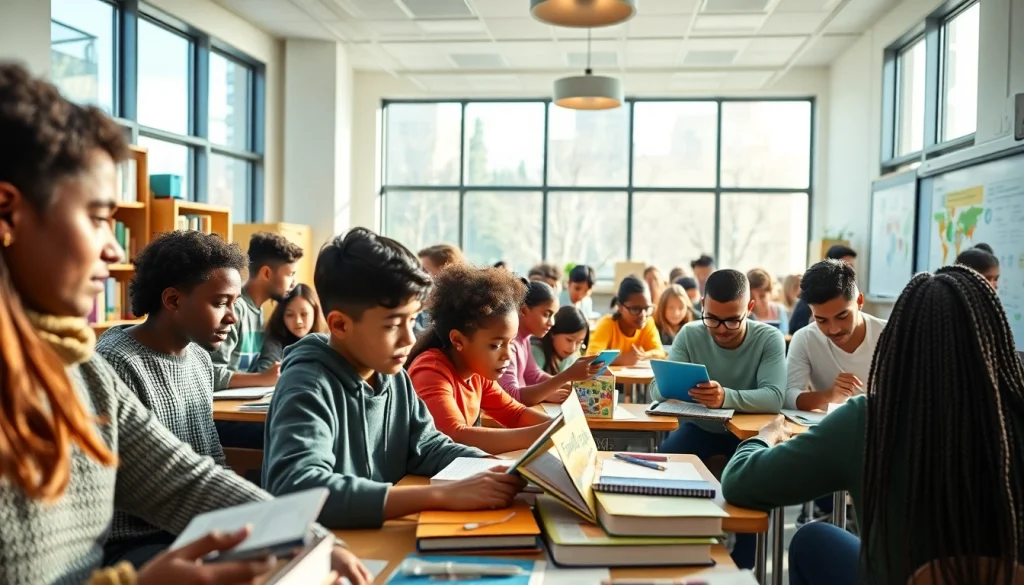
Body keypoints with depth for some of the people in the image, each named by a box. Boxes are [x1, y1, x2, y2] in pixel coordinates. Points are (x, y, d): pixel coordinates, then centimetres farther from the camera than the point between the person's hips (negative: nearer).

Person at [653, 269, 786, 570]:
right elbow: (659, 388, -17)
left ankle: (742, 567, -11)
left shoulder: (769, 339, -16)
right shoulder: (690, 334, -11)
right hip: (698, 427, 2)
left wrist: (726, 397, -52)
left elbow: (774, 397, -31)